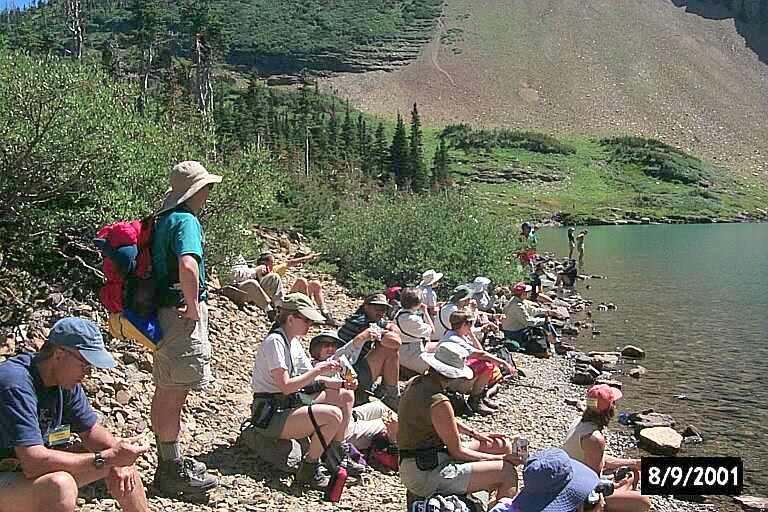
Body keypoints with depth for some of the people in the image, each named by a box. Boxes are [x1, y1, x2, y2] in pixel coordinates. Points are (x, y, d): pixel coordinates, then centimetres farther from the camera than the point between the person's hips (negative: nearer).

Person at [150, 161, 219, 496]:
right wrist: (193, 305, -21)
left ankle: (169, 462, 30)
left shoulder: (162, 219, 14)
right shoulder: (186, 221, -16)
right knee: (174, 395, -3)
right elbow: (188, 266, -34)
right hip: (182, 316, -10)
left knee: (164, 393, 17)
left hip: (161, 313, 10)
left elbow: (161, 264, 25)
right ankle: (173, 473, 6)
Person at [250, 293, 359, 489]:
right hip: (271, 415, -10)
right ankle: (308, 470, -11)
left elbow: (311, 380, 13)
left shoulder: (294, 341, 12)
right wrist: (318, 370, -19)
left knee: (346, 396, 11)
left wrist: (341, 383, -1)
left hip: (291, 403, 10)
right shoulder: (274, 342, -18)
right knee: (333, 415, -27)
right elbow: (286, 386, -24)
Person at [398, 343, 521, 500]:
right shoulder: (439, 403, -24)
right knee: (507, 471, -10)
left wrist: (476, 434, 16)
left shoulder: (415, 383, 4)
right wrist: (498, 458, -4)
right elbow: (457, 452, -14)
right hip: (427, 475, -10)